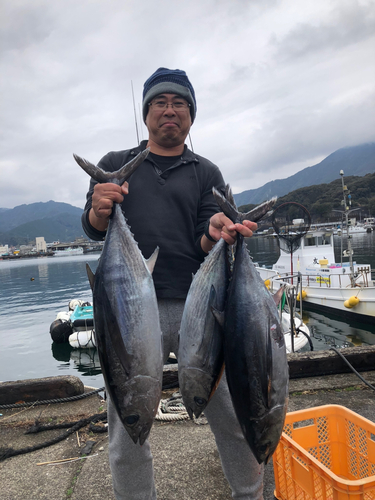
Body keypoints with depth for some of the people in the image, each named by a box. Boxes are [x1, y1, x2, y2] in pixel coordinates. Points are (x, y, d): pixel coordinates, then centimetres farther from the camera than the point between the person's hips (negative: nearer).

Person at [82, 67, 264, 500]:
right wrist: (99, 210, -16)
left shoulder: (206, 173, 14)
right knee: (127, 438, 6)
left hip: (198, 308, 1)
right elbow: (91, 230, 7)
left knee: (236, 422, 5)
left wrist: (216, 233, -18)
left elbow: (204, 246, 5)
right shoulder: (115, 165, 15)